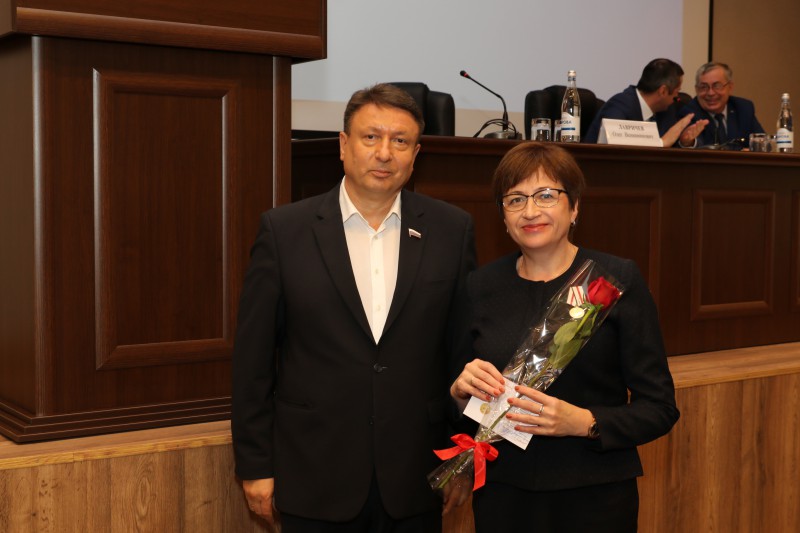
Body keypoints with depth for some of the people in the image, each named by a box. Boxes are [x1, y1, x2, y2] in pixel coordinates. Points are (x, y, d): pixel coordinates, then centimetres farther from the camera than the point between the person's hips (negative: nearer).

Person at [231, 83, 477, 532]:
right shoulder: (284, 230, -4)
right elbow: (253, 357, -2)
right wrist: (255, 465, -2)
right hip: (315, 480, -1)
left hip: (415, 482, 1)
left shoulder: (452, 230, 0)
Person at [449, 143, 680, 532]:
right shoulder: (480, 286, 1)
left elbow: (659, 408, -7)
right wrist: (461, 391, -12)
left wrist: (584, 422, -21)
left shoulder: (618, 279, -7)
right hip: (502, 494, 2)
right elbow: (455, 410, 9)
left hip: (595, 497, -2)